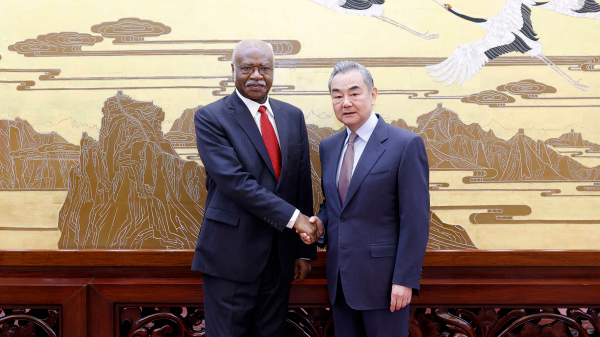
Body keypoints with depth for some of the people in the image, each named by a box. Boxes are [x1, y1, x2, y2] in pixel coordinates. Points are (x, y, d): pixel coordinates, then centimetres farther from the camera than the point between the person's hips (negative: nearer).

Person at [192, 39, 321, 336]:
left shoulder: (293, 117, 8)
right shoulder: (210, 118, -7)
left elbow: (303, 183, 9)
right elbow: (234, 181, -18)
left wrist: (305, 250, 8)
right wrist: (293, 217, -18)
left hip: (280, 256, 5)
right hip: (231, 255, -4)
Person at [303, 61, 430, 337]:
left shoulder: (406, 144, -10)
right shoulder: (328, 146, 10)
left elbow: (415, 219, -12)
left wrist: (405, 280, -15)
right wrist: (320, 221, -2)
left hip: (382, 279, -6)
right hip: (340, 278, 6)